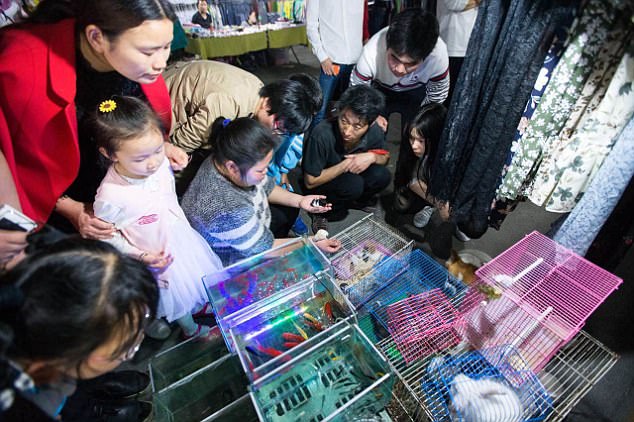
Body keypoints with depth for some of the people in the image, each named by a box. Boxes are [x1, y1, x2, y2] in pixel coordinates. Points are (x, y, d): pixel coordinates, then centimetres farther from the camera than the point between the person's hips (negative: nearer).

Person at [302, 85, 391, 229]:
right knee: (353, 184, -32)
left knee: (382, 175, -21)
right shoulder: (322, 134, -34)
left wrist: (372, 157, -21)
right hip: (320, 182, -4)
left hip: (351, 174, 5)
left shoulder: (375, 132, -20)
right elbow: (310, 182, -23)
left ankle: (358, 199, 8)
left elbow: (385, 157, 3)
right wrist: (346, 164, -29)